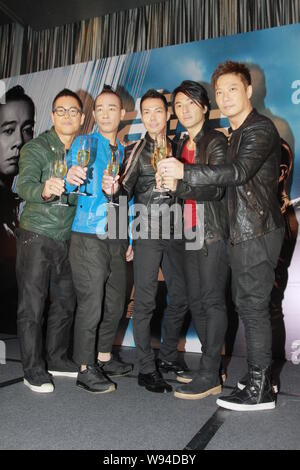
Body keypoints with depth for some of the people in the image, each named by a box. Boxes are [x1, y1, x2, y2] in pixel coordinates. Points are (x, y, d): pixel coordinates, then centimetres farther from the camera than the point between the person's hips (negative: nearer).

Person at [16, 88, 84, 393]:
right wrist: (45, 191, -44)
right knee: (32, 307, 1)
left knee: (65, 303, 11)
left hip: (68, 239, 5)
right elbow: (25, 186, -22)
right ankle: (34, 371, 14)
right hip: (36, 237, -5)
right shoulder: (35, 148, -6)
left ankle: (57, 359, 29)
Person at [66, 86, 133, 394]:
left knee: (115, 303, 12)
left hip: (117, 239, 6)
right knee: (91, 304, -4)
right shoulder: (83, 143, 3)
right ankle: (86, 369, 11)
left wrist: (130, 238, 12)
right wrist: (71, 178, -31)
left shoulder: (125, 152, 16)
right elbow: (69, 187, -7)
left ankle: (105, 358, 30)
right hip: (88, 237, -5)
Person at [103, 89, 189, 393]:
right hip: (147, 233, -4)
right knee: (145, 302, -3)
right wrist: (113, 188, -29)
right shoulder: (136, 150, 3)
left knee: (180, 297, 9)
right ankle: (147, 369, 9)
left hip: (174, 232, 5)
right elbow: (126, 188, -10)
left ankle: (167, 357, 27)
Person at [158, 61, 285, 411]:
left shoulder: (260, 129, -8)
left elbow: (238, 171, -25)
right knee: (246, 303, 13)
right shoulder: (236, 134, 21)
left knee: (252, 305, -6)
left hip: (257, 231, -10)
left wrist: (185, 172, -26)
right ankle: (260, 378, 26)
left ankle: (259, 390, 6)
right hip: (243, 231, 10)